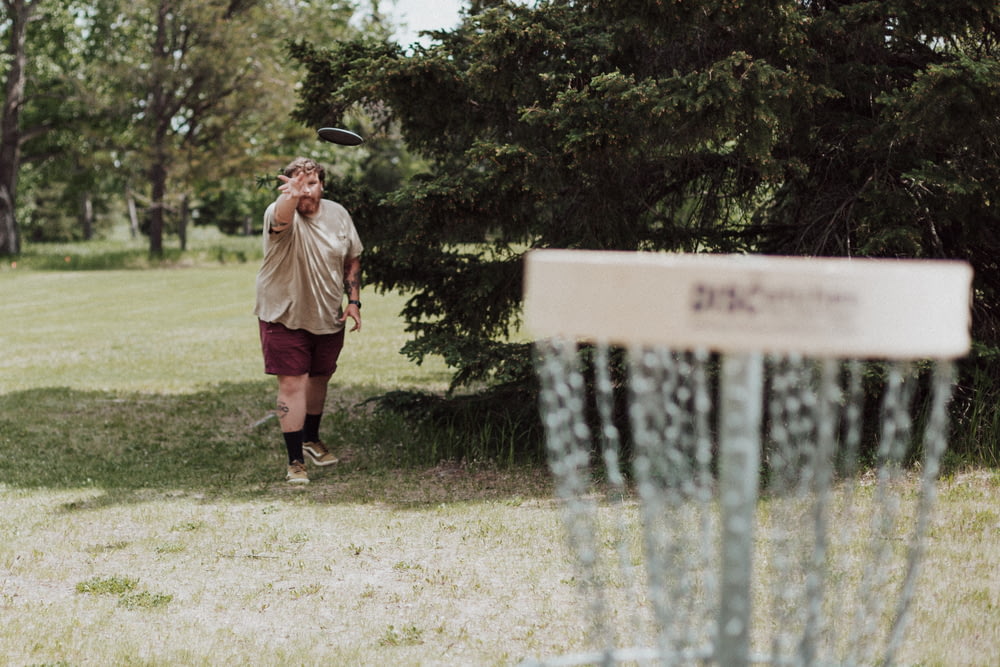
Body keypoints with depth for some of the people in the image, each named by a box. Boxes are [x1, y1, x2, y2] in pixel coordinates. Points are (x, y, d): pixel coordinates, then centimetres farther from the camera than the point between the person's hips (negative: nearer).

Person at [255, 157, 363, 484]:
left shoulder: (338, 214, -2)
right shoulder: (280, 214, -19)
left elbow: (352, 259, 11)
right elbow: (282, 219, -46)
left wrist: (354, 300, 0)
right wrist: (291, 196, -68)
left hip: (329, 316, 5)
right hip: (285, 315, -5)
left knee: (319, 378, 20)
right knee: (292, 384, -9)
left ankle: (312, 440, 42)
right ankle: (295, 461, -2)